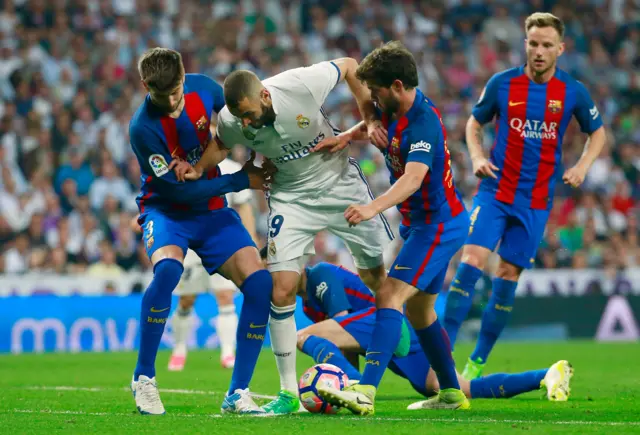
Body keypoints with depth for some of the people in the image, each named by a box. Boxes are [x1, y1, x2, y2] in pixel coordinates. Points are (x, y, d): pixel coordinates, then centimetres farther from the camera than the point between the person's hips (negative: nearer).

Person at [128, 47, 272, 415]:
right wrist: (242, 181, -17)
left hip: (212, 209, 5)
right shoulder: (144, 128, -24)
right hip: (166, 210, -4)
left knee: (260, 282, -16)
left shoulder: (203, 88, -10)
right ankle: (144, 378, -18)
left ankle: (238, 393, -6)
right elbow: (180, 190, -20)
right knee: (168, 268, -36)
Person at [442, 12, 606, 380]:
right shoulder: (502, 84, -2)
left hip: (536, 201, 1)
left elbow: (598, 132, 14)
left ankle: (478, 363, 13)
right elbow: (475, 123, 12)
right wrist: (477, 157, -6)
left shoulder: (574, 92, -2)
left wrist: (582, 167, -3)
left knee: (508, 277, 2)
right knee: (472, 261, -16)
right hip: (495, 191, -1)